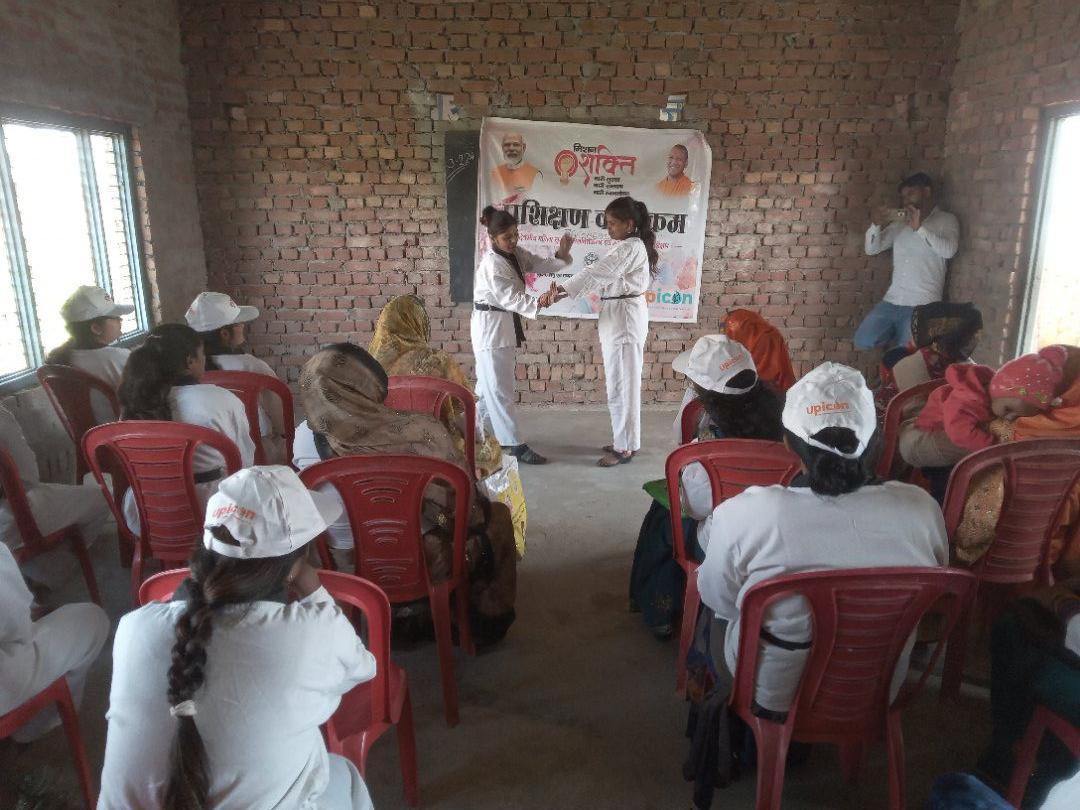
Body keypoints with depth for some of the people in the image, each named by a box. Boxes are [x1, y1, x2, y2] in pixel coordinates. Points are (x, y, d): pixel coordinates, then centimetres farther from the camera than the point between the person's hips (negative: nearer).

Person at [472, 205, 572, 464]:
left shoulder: (516, 254, 7)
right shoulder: (491, 264, -20)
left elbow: (540, 265, 0)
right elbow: (511, 297, -28)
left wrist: (562, 256, -20)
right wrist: (538, 303, -44)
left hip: (507, 325, 9)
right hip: (490, 326, -9)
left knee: (489, 385, 17)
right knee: (499, 388, -3)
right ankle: (515, 445, 0)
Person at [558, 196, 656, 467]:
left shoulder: (631, 248, -16)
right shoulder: (631, 247, 16)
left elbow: (594, 273, -21)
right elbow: (601, 278, 14)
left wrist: (559, 290, -16)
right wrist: (564, 292, 6)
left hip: (624, 317, -10)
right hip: (620, 316, 10)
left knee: (621, 383, -4)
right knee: (622, 382, 15)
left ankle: (625, 448, 5)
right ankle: (625, 441, 25)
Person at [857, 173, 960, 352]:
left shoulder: (947, 221, 3)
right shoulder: (899, 223, 15)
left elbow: (949, 250, -16)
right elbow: (871, 249, 11)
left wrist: (919, 228, -24)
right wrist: (876, 225, -7)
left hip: (922, 304, -4)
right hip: (892, 300, 4)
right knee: (862, 342, -7)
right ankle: (894, 338, 21)